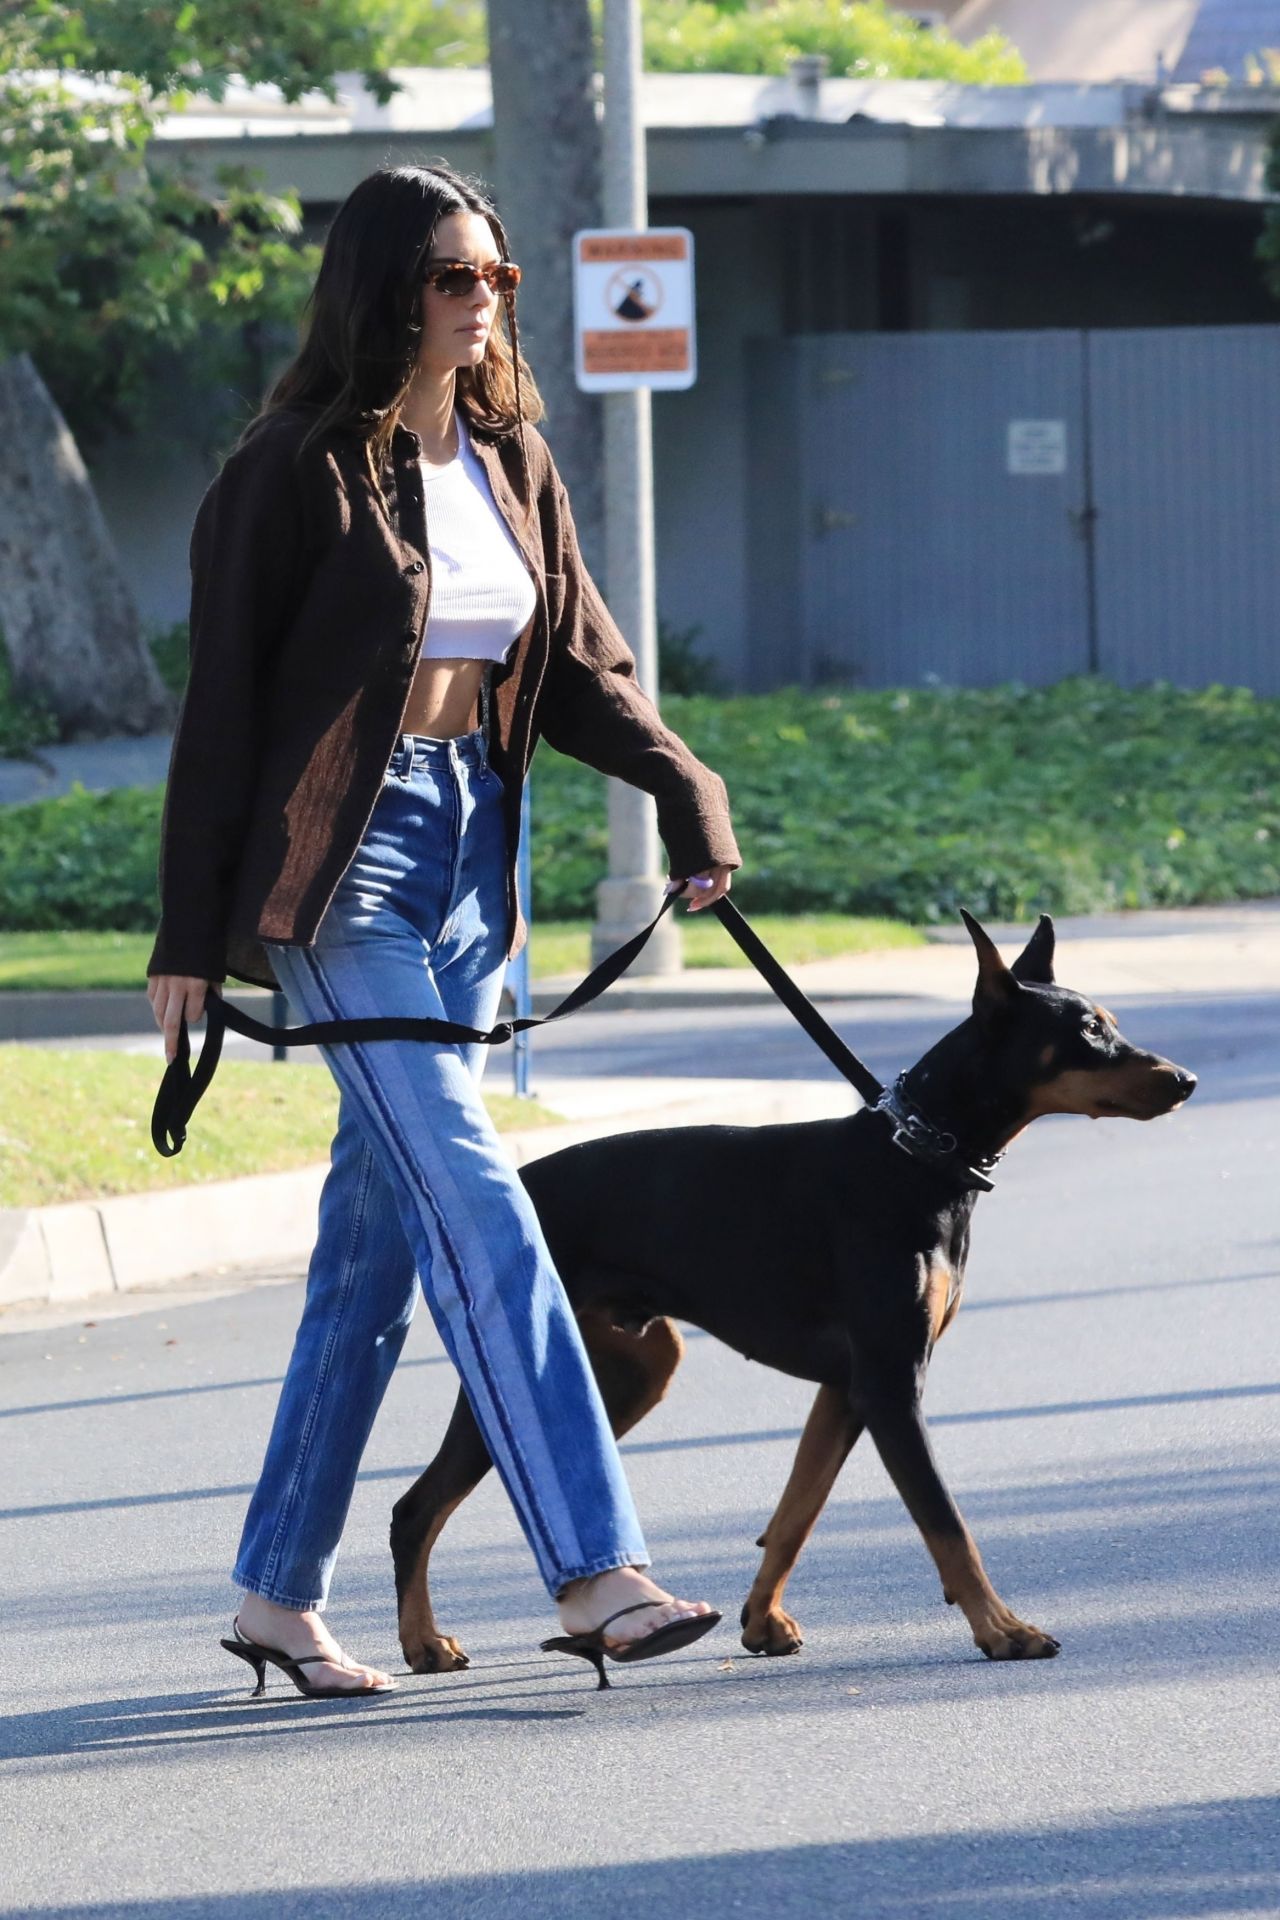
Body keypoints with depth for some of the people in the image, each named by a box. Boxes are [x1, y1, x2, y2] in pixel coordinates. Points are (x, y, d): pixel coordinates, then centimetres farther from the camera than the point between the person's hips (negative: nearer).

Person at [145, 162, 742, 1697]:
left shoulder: (509, 461, 10)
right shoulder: (297, 471, -9)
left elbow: (578, 665, 14)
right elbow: (224, 703, -8)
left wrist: (679, 781, -4)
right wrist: (189, 931, -8)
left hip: (467, 850, 7)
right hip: (338, 863, -7)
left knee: (381, 1223, 8)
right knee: (471, 1201, -14)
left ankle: (278, 1593, 16)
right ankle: (594, 1573, -19)